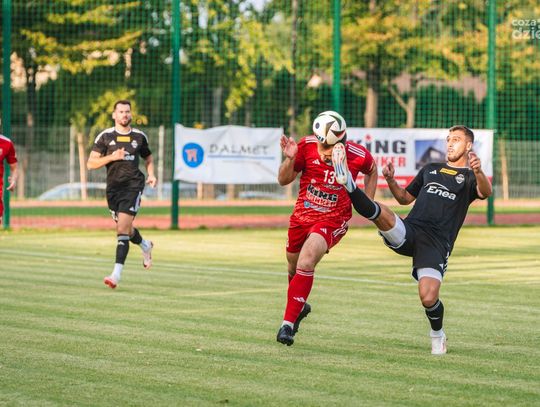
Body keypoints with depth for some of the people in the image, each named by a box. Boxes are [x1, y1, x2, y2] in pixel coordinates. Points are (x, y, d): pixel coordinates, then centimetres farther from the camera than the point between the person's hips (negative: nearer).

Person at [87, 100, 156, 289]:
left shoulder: (139, 136, 8)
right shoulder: (105, 136, 3)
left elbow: (148, 158, 24)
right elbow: (91, 163, -1)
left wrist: (151, 175, 6)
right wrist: (112, 157, -14)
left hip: (133, 185, -2)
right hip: (113, 186, 2)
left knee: (122, 229, -15)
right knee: (124, 228, 14)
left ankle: (117, 274, -18)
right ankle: (145, 245, 48)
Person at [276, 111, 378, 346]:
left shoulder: (358, 156, -18)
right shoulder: (306, 146, -16)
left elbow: (371, 171, 8)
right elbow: (284, 180, -4)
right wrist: (290, 159, -22)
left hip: (333, 220, -4)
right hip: (302, 216, 4)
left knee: (306, 262, -26)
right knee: (294, 267, 19)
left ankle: (288, 323, -20)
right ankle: (300, 307, 51)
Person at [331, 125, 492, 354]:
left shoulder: (469, 177, 10)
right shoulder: (431, 169, 27)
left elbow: (485, 192, -14)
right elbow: (405, 198, 33)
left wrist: (478, 172, -36)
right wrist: (391, 181, 11)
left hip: (437, 243, -3)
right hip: (409, 231, 3)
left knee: (428, 298, -16)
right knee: (382, 214, -31)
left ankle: (437, 334, 11)